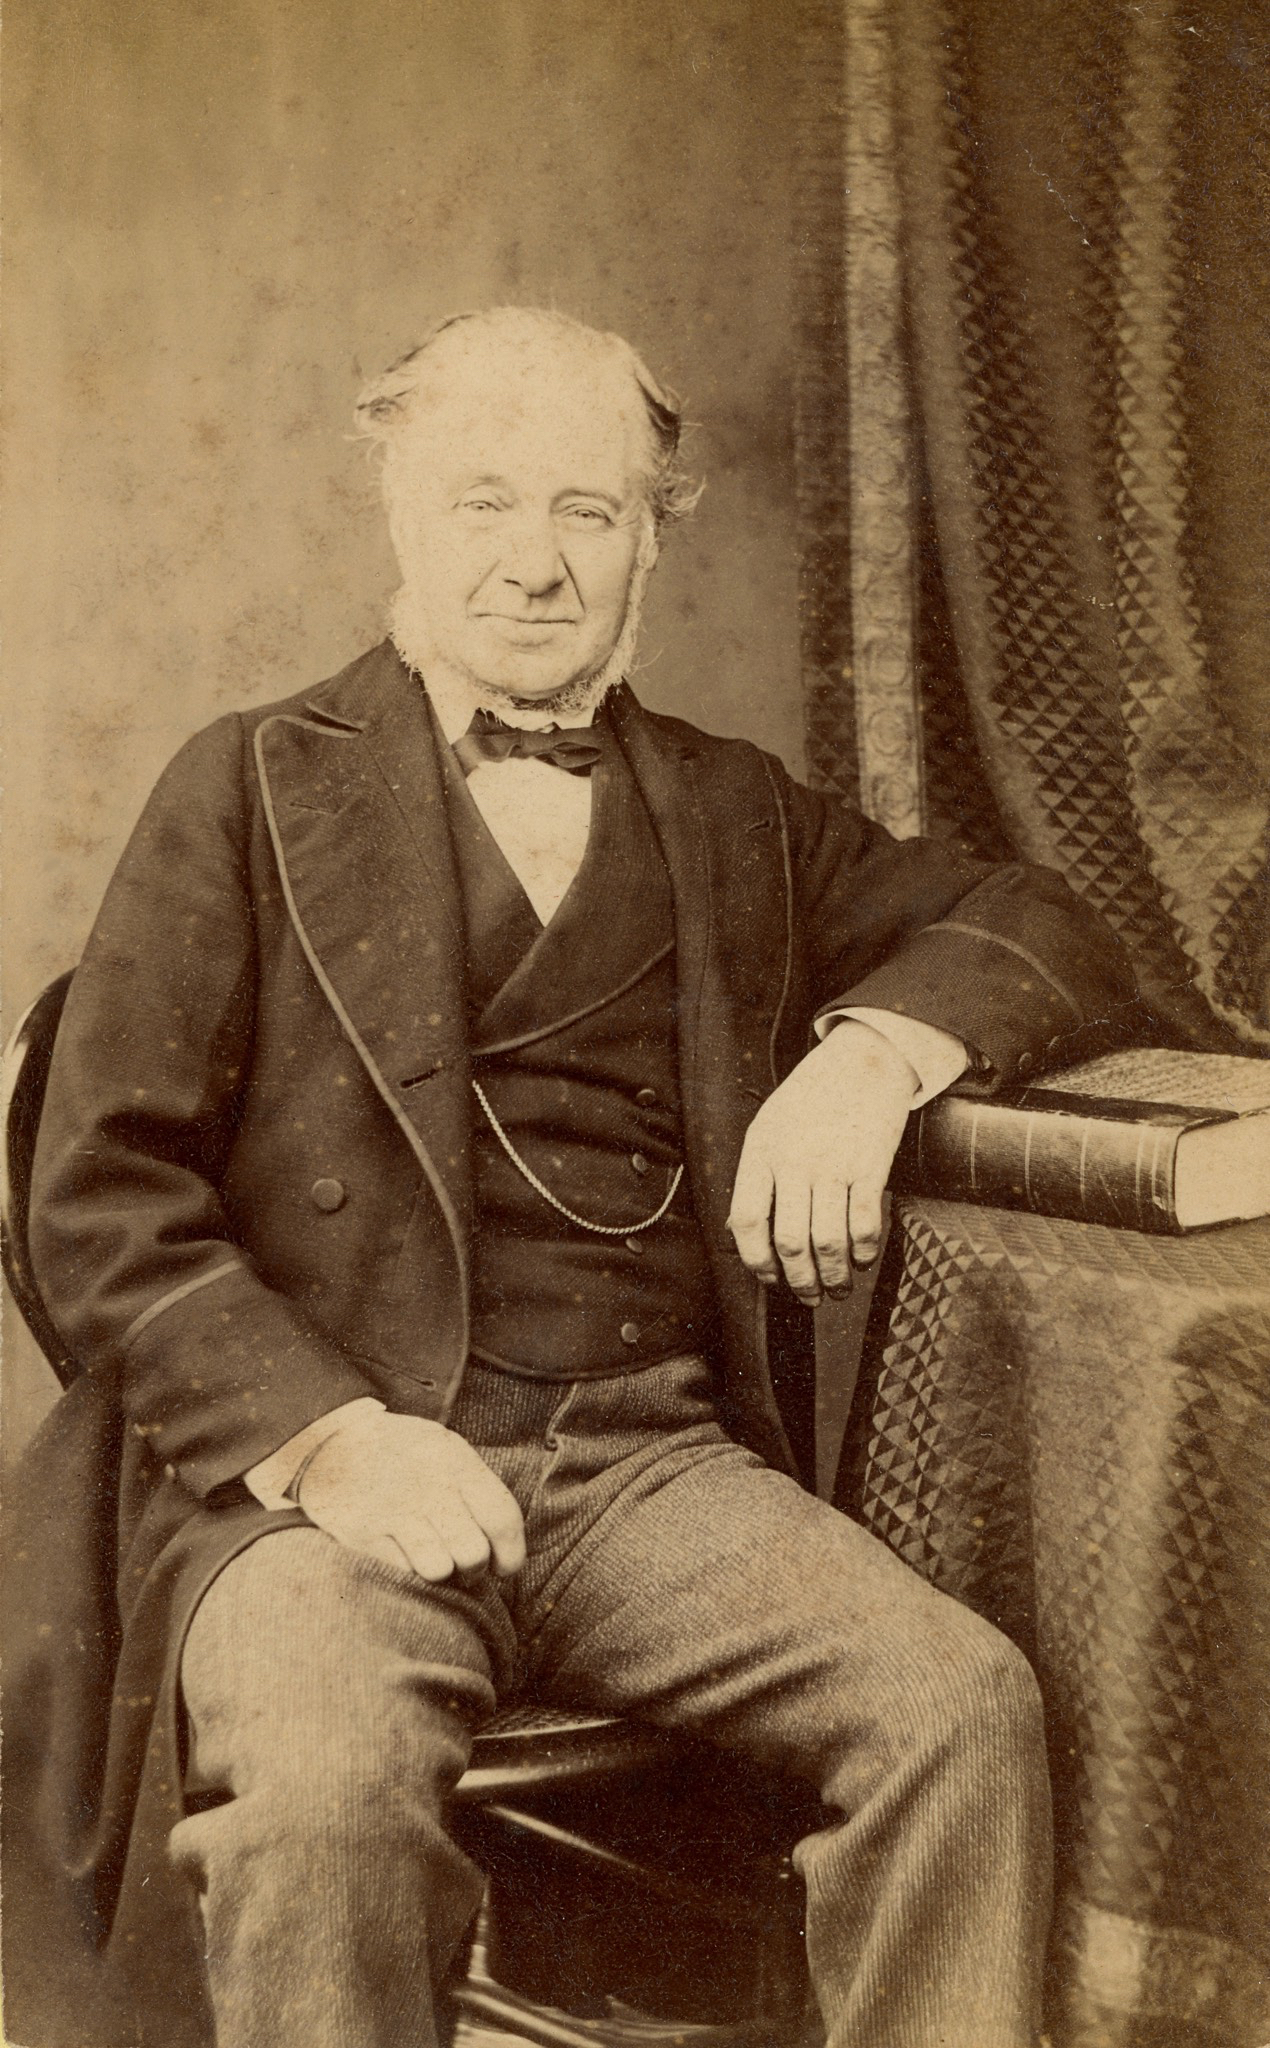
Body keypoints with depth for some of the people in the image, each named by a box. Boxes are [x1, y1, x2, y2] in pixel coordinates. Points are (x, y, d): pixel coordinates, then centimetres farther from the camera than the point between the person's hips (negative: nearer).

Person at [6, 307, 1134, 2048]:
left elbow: (1050, 931, 22)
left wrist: (874, 1052, 0)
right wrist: (325, 1432, -15)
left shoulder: (734, 813, 20)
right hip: (315, 1466, -3)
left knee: (969, 1706, -22)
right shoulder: (254, 790, 8)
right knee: (327, 1779, -33)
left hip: (652, 1465, 3)